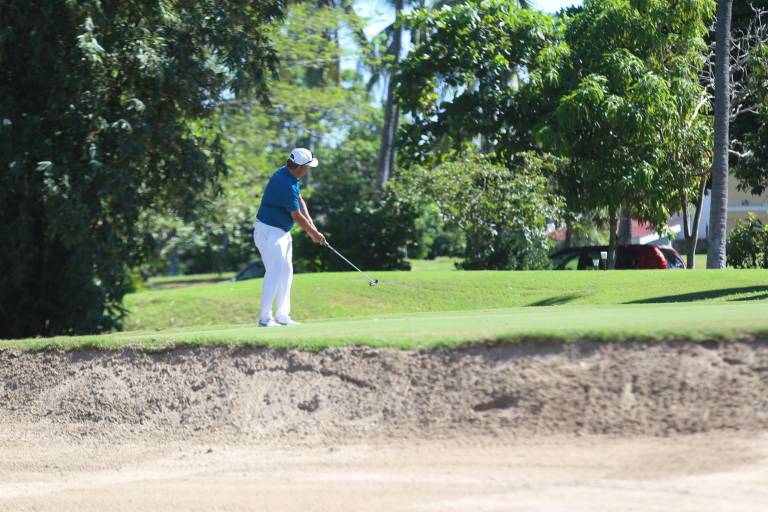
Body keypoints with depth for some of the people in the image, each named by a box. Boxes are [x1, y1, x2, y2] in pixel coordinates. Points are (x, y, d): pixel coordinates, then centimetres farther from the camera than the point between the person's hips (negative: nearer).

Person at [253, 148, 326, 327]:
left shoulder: (290, 175, 3)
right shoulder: (285, 184, -27)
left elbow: (300, 200, 10)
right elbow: (297, 216, -19)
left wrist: (310, 223, -2)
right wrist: (314, 233, -6)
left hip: (282, 232, 10)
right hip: (269, 232, -10)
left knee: (286, 271, 11)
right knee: (275, 272, -11)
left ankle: (282, 315, 15)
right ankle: (265, 318, -8)